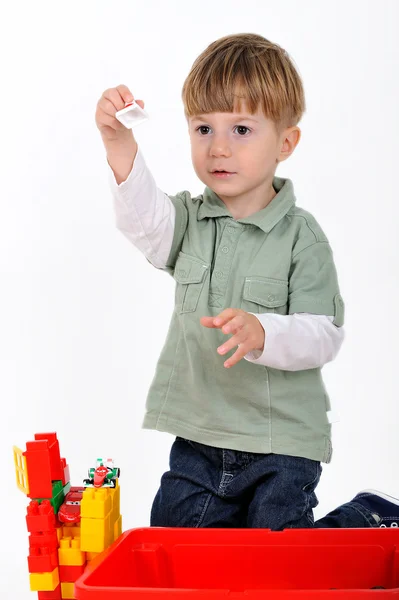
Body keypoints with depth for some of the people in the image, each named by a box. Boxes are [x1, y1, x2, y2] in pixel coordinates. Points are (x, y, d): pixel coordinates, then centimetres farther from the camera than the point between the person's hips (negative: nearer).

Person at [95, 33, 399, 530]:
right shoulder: (191, 219, 3)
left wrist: (262, 333, -34)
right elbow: (144, 219, -19)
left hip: (282, 441, -4)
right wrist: (120, 147, -35)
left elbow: (324, 335, -15)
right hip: (198, 437, 5)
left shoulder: (301, 236, -10)